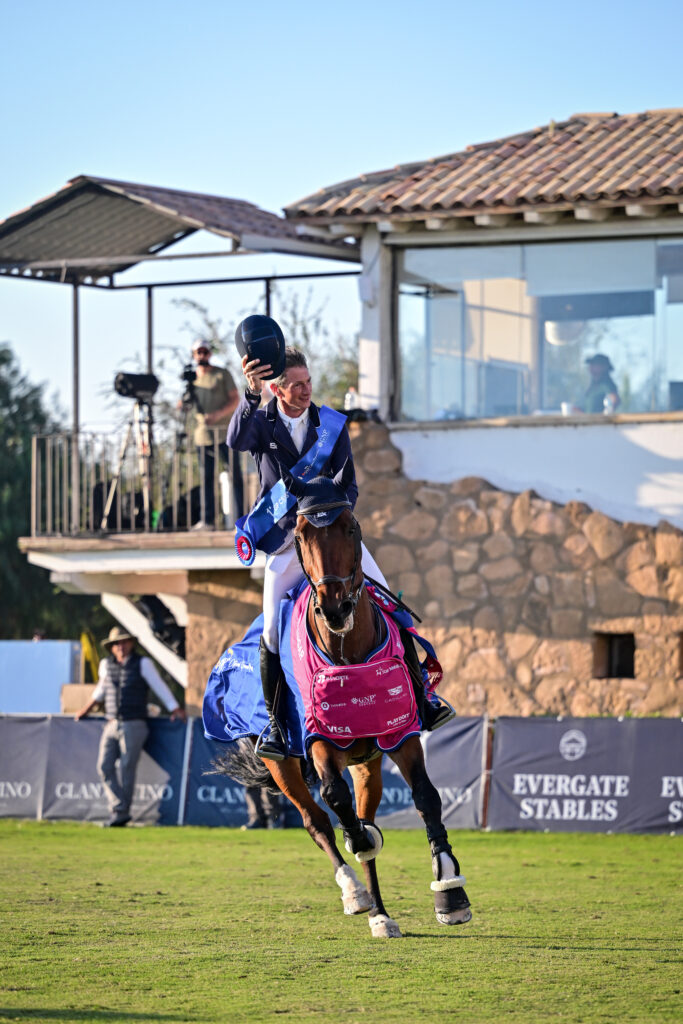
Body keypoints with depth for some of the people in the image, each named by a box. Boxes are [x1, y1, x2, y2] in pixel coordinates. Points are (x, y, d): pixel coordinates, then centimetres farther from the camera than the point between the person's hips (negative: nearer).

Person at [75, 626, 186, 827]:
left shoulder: (142, 664, -1)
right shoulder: (106, 665, 11)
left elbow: (159, 687, -2)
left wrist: (174, 709, -9)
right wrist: (87, 709, 34)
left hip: (133, 726, -5)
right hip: (111, 726, 5)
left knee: (127, 769, -5)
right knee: (105, 767, -7)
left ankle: (121, 813, 0)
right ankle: (119, 810, -6)